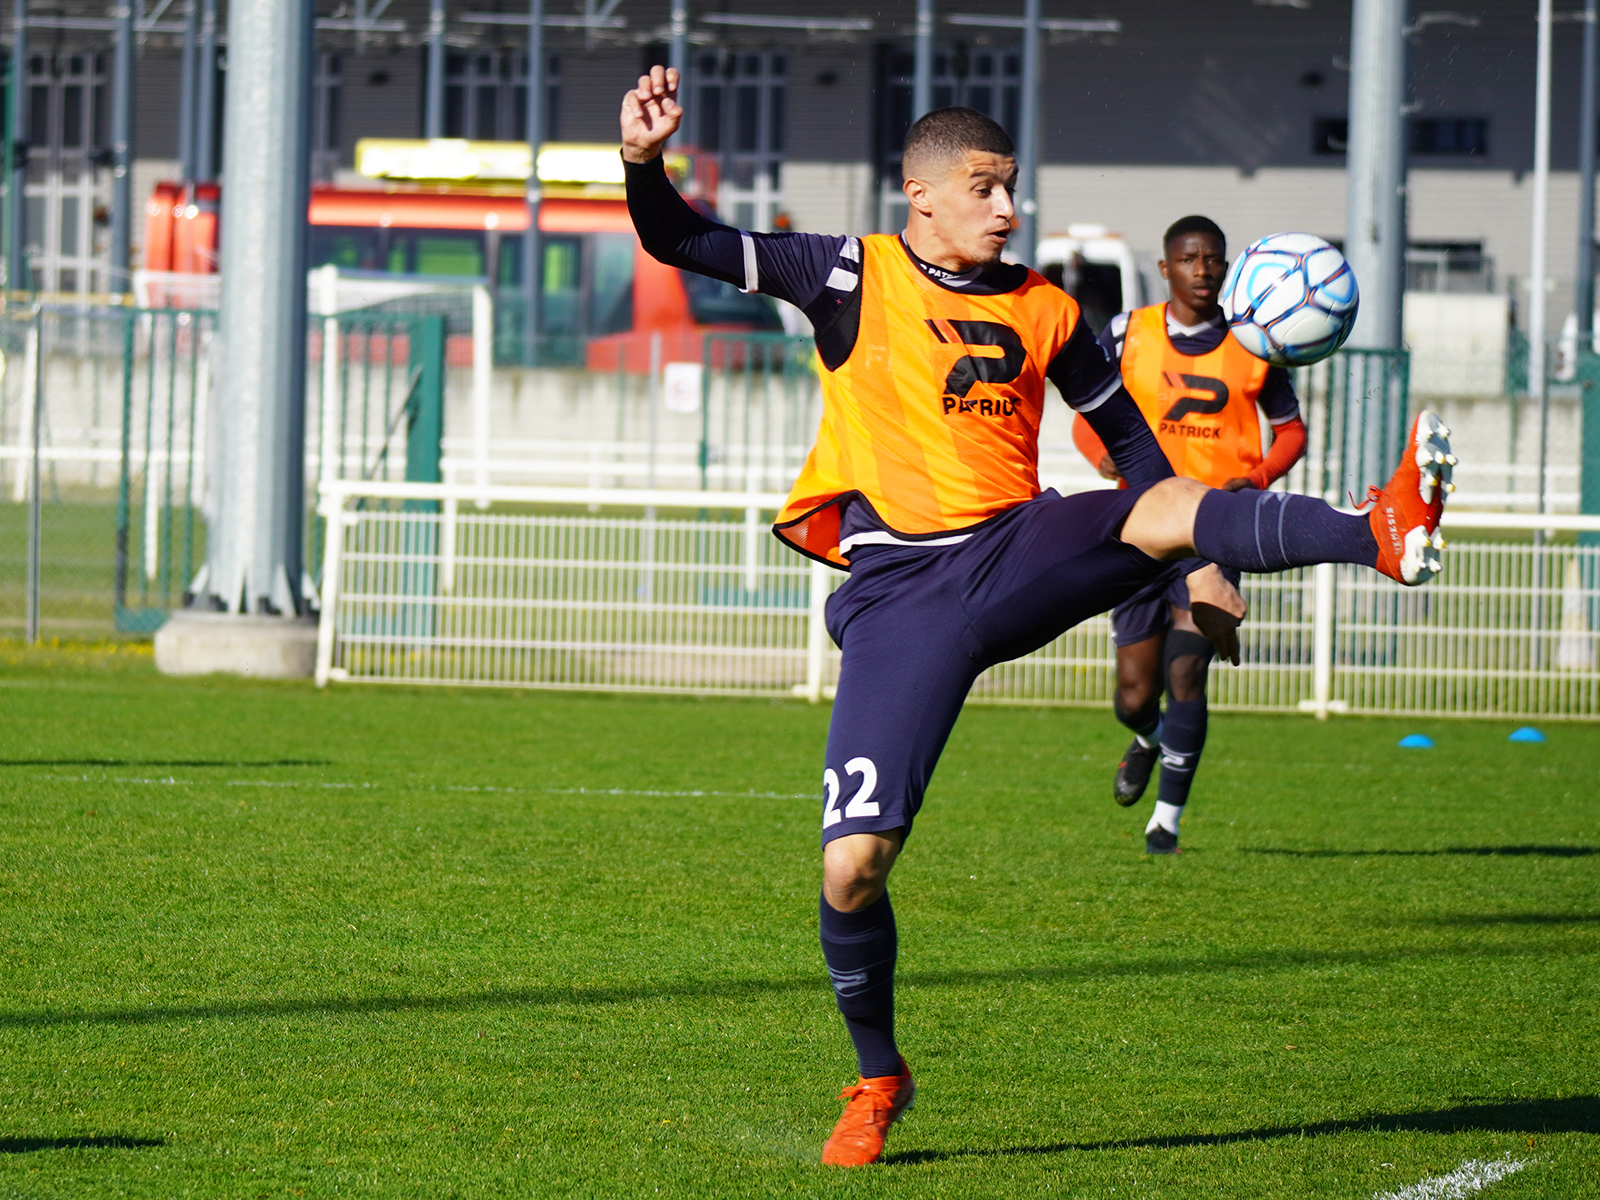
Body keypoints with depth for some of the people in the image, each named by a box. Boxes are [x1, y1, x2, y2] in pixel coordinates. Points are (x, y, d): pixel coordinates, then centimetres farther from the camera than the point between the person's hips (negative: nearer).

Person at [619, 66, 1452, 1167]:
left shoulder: (1043, 313, 12)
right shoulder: (854, 280, 2)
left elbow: (1129, 439, 24)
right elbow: (682, 245, -3)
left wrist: (1201, 565, 22)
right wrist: (645, 160, -23)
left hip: (1022, 556, 2)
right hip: (903, 590, -2)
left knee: (1167, 513, -30)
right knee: (853, 862, -10)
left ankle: (1384, 534, -50)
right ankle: (879, 1079, 11)